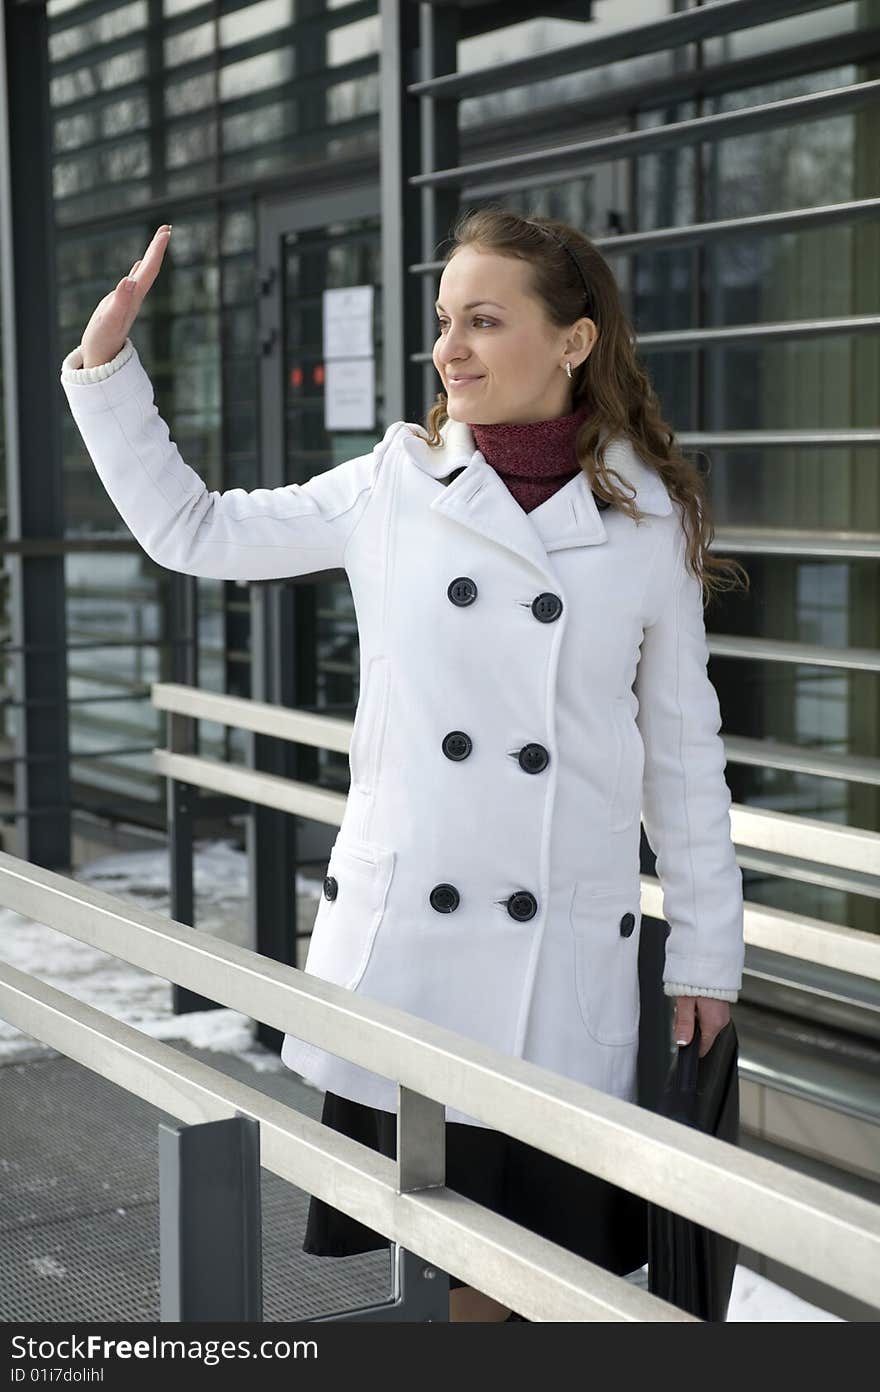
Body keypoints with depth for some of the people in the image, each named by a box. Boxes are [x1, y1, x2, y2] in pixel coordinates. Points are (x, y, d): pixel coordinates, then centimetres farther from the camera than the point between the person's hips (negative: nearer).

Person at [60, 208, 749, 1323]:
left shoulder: (650, 519, 1)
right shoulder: (392, 488, 3)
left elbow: (681, 748, 7)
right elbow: (190, 529, 11)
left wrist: (706, 950, 8)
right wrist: (105, 359, 4)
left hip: (566, 950, 0)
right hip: (401, 932, 1)